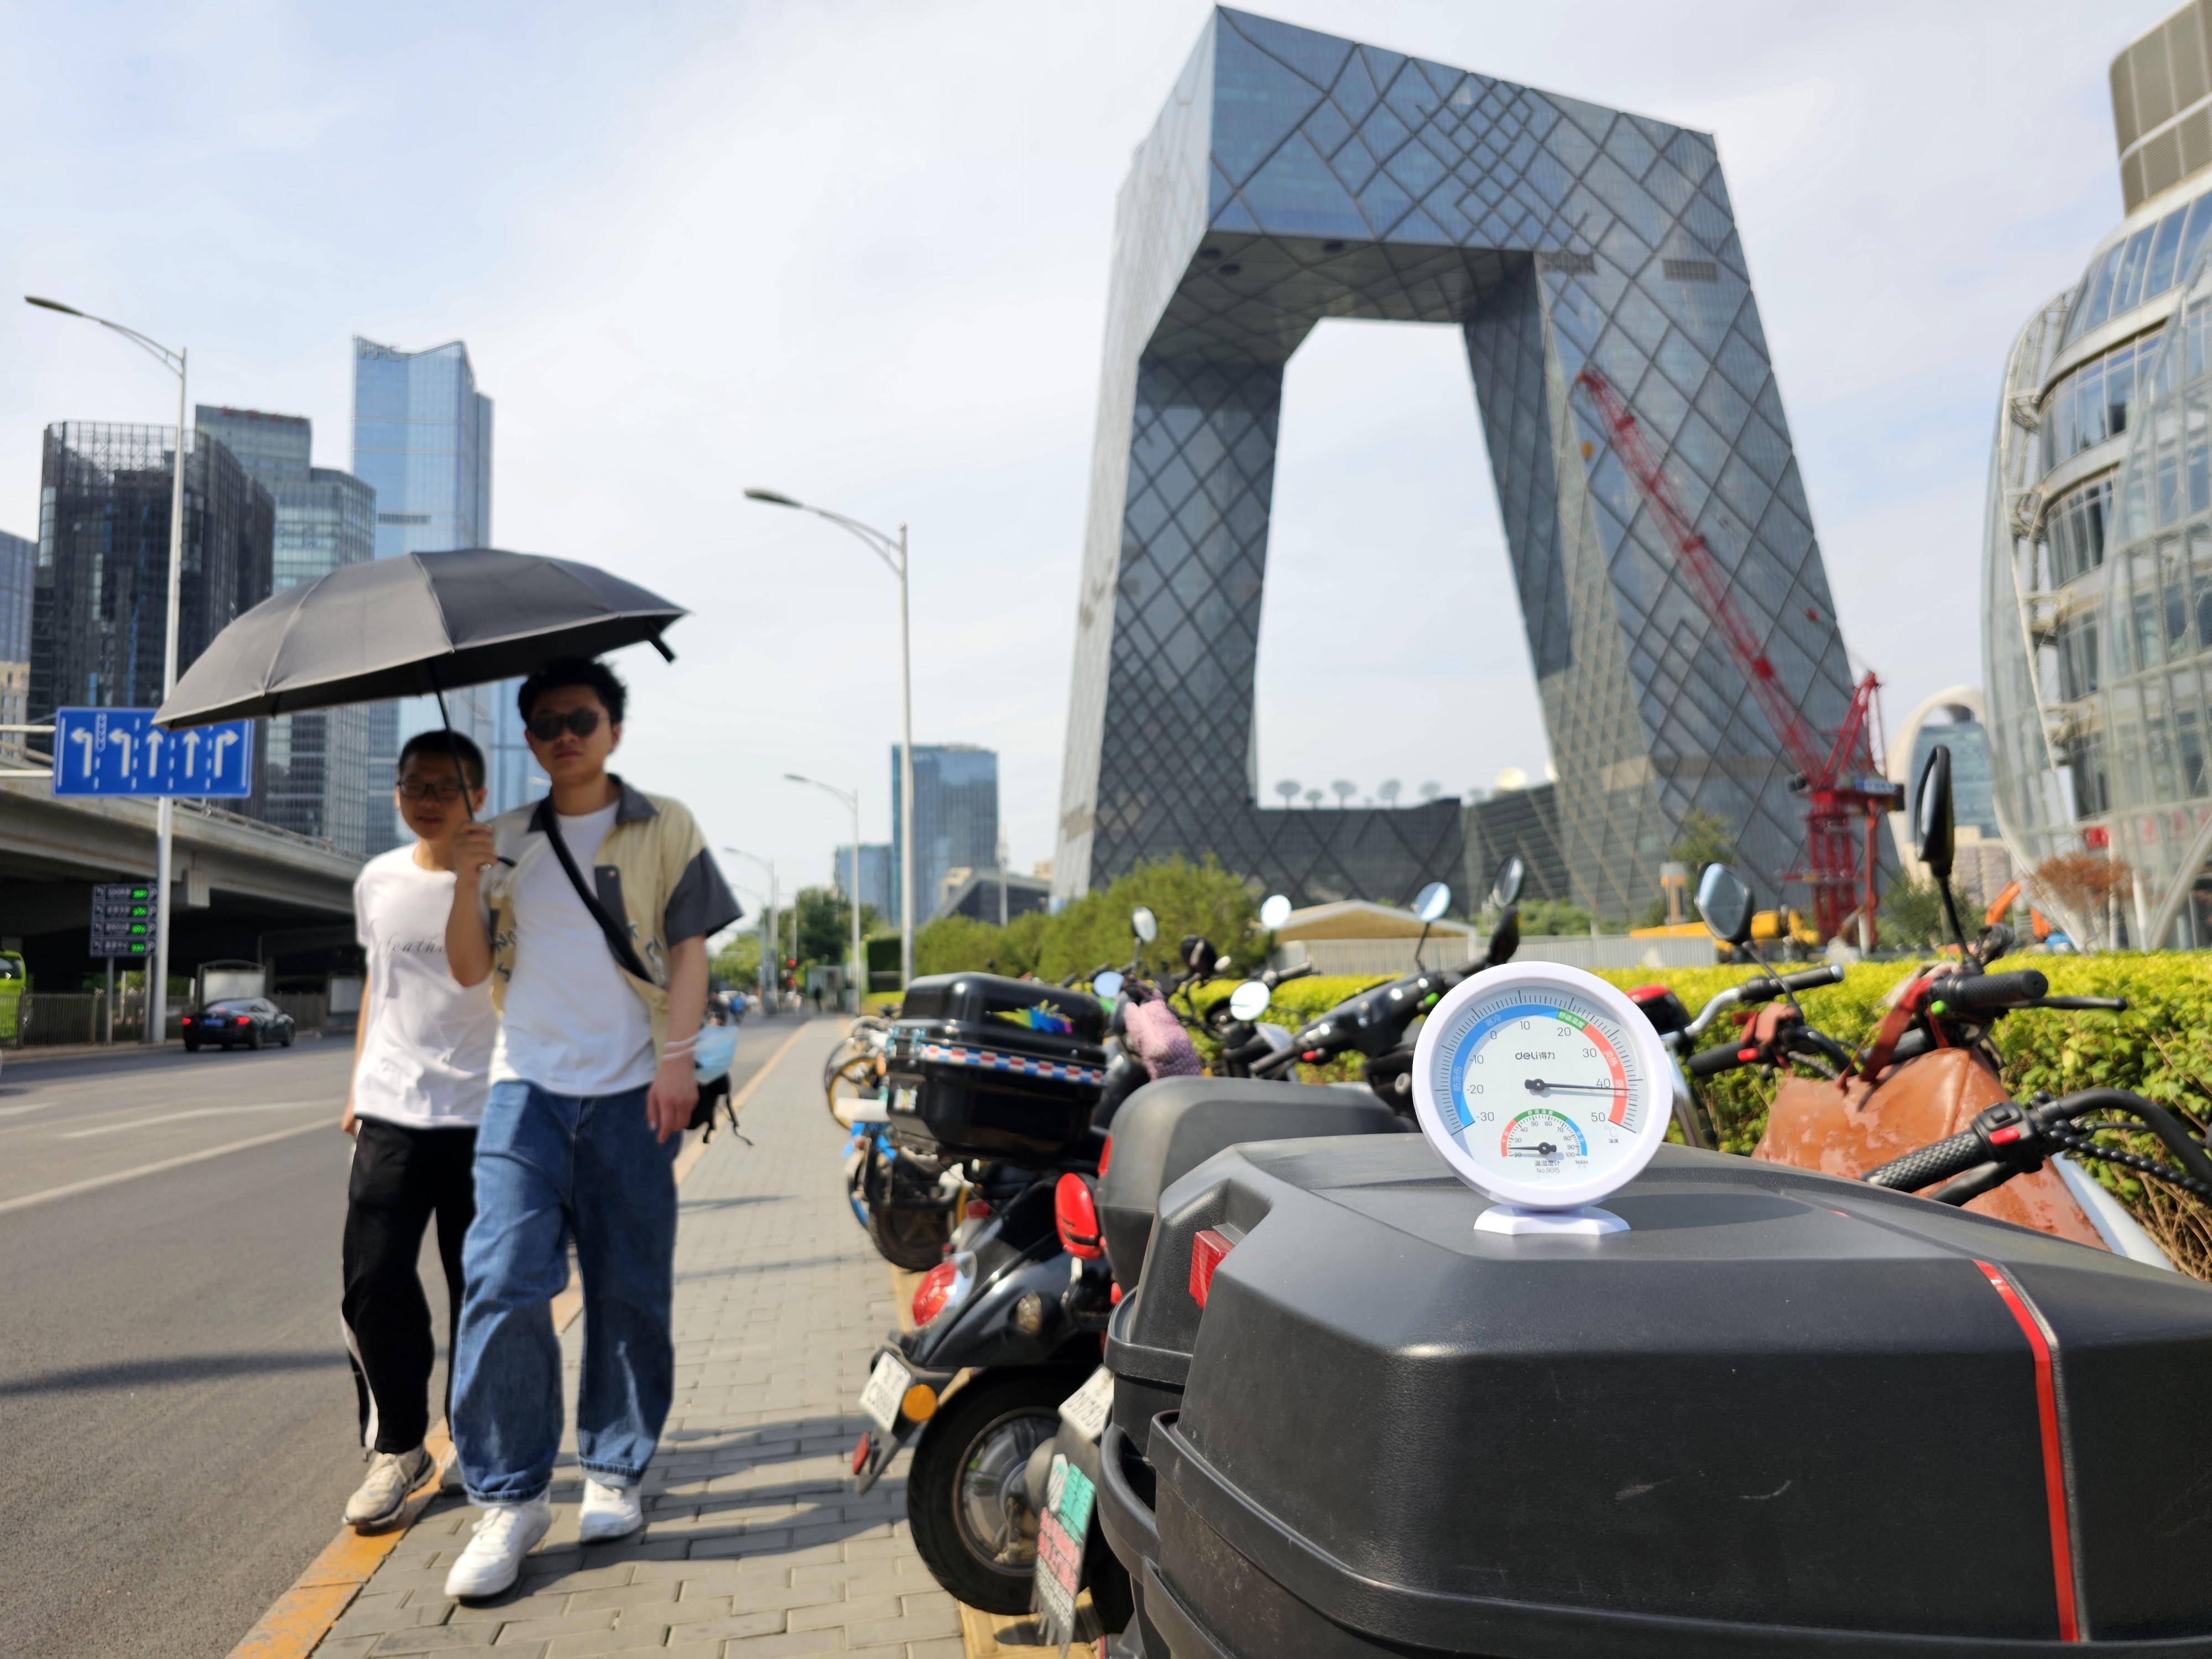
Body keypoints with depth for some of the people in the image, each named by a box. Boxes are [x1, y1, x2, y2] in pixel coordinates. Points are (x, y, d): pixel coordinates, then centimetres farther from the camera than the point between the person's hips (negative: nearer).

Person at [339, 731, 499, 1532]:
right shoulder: (378, 882, 10)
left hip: (481, 1114, -3)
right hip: (389, 1114, 3)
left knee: (481, 1288, 5)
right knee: (374, 1283, -2)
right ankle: (396, 1447, 14)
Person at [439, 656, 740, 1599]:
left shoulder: (663, 828, 8)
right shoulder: (506, 842, 14)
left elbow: (690, 947, 3)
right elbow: (470, 971, 11)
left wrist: (678, 1057, -8)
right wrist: (466, 883, -6)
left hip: (631, 1092, -1)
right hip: (525, 1088, 1)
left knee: (630, 1292, 4)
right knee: (502, 1284, -8)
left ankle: (614, 1472, 20)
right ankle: (509, 1495, 3)